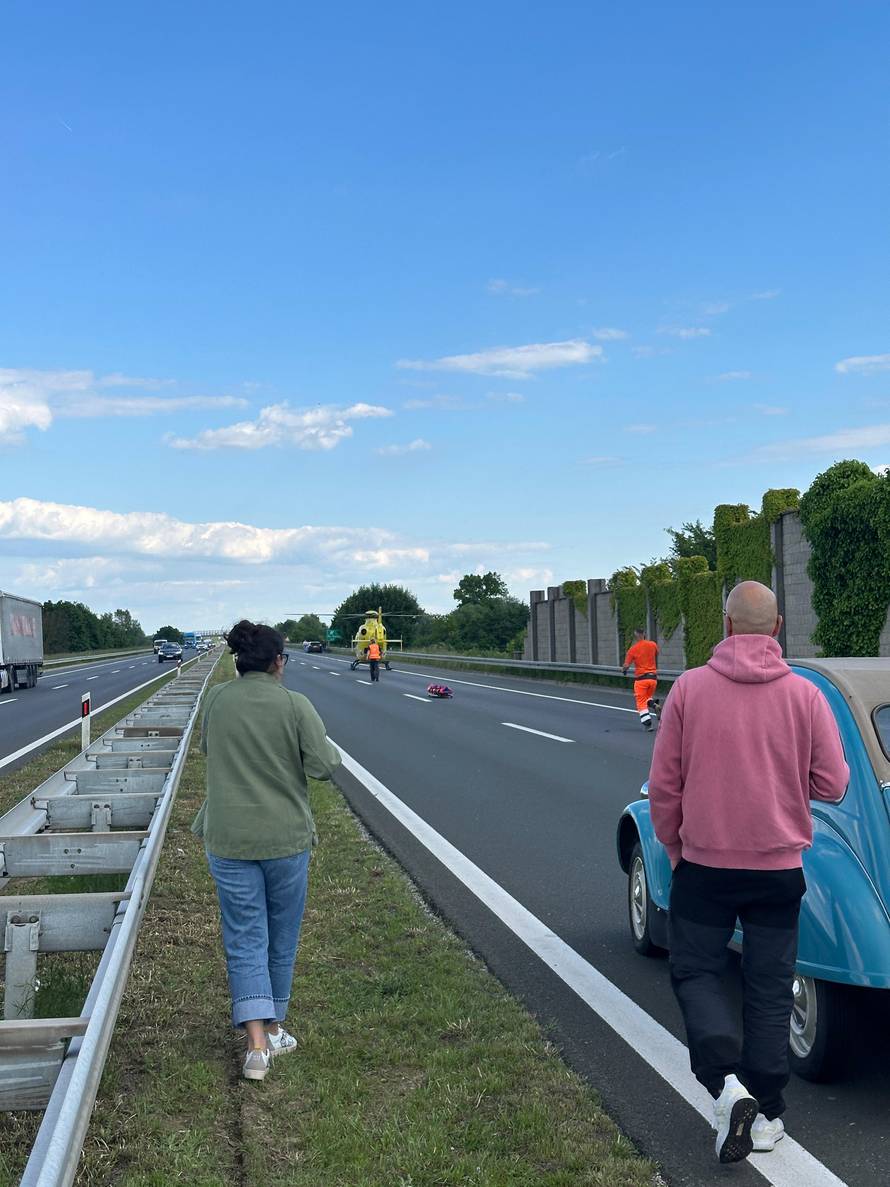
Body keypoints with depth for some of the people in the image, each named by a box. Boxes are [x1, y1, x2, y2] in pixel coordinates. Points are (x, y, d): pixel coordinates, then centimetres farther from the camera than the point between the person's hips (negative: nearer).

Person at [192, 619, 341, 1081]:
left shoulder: (216, 700, -1)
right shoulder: (295, 705, -11)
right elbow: (324, 766, -10)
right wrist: (331, 750, 10)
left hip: (229, 839, 2)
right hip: (286, 837, -1)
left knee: (245, 940, 4)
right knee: (282, 938, 16)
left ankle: (257, 1044, -6)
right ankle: (274, 1029, 28)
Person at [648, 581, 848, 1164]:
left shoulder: (690, 688, -9)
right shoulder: (805, 696, -8)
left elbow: (664, 785, -4)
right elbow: (832, 786, -3)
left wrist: (674, 848, 11)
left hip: (703, 864, -1)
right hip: (779, 869, 1)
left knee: (695, 973, 13)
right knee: (770, 991, 13)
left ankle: (726, 1082, -7)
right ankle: (766, 1115, 18)